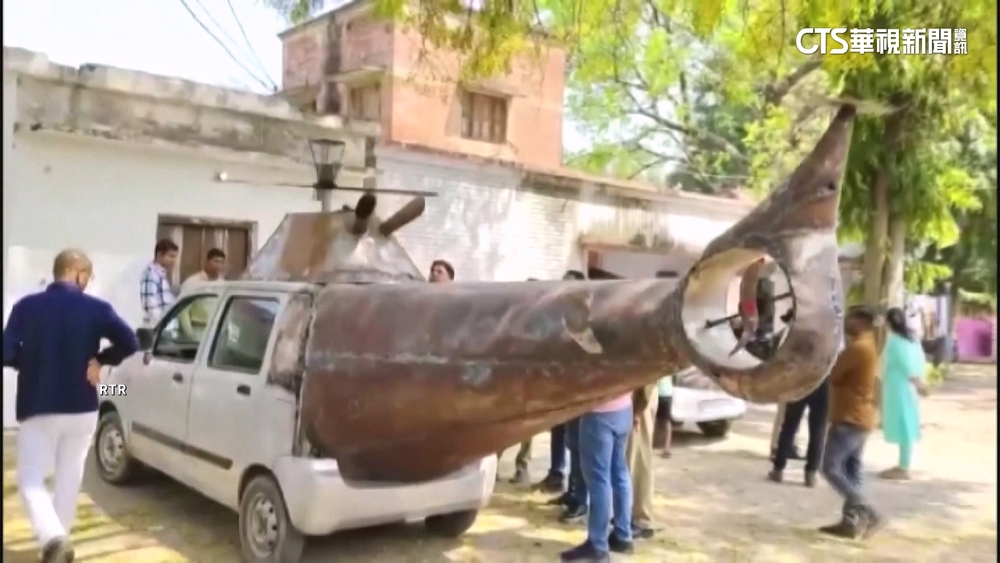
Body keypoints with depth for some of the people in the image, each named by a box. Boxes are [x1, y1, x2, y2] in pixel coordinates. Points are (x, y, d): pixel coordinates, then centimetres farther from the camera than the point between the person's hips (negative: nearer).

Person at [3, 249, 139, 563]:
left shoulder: (26, 307, -6)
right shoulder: (96, 309, -6)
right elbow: (129, 344, -16)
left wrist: (30, 362, 9)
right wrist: (98, 360, 0)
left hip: (37, 408, -1)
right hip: (81, 408, 1)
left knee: (31, 480, 8)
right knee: (69, 478, 17)